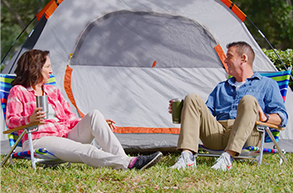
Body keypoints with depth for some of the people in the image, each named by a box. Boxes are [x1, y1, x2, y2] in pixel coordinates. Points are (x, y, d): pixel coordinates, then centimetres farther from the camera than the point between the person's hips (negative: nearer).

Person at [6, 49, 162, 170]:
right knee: (85, 151, -34)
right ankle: (128, 164, -57)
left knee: (94, 115, -18)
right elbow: (11, 121, -7)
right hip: (39, 141, -7)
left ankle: (122, 159, -34)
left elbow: (69, 118, 23)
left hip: (65, 136, 7)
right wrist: (30, 119, -29)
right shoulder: (18, 92, 4)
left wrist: (96, 124, 10)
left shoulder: (53, 92, 24)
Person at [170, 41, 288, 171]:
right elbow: (207, 112, 28)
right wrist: (181, 111, 10)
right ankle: (187, 156, -33)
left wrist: (265, 117, -14)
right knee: (192, 99, -14)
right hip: (217, 134, 4)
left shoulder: (266, 84, 21)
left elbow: (281, 117, 9)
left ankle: (228, 157, -46)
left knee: (248, 101, -33)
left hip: (245, 138, -4)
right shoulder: (221, 87, 37)